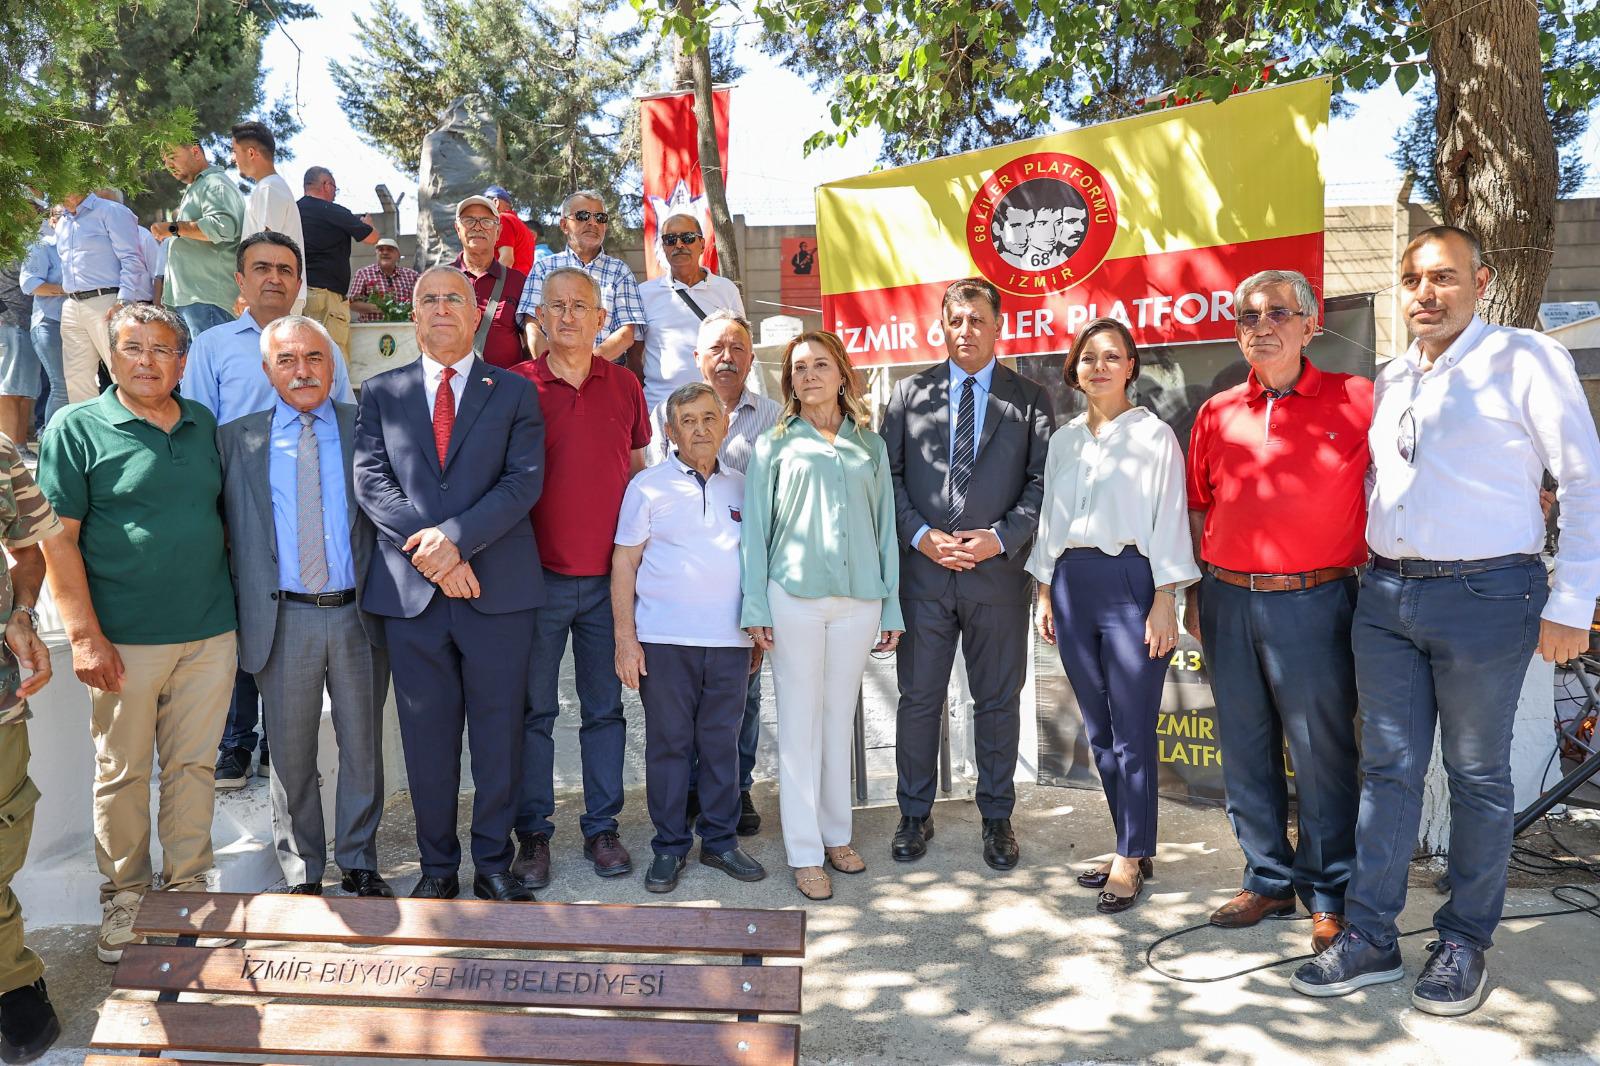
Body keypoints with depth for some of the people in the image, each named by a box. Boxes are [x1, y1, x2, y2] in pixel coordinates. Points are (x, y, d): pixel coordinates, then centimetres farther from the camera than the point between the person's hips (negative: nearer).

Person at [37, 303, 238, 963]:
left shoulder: (204, 425, 10)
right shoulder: (76, 428, -2)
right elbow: (59, 539, -6)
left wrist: (242, 603, 11)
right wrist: (84, 635, -12)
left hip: (209, 633, 3)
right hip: (123, 639, -3)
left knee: (194, 764, 11)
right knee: (122, 773, 8)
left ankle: (188, 885, 25)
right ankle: (124, 896, 24)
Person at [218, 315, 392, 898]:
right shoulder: (236, 438, 5)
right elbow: (227, 530, 4)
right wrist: (242, 611, -2)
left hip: (358, 614, 0)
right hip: (283, 619, 0)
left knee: (362, 747, 11)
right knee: (292, 755, 12)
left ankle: (359, 863, 28)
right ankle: (302, 873, 29)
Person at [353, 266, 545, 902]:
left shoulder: (514, 392, 7)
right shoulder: (381, 392, 12)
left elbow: (524, 481, -4)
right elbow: (370, 480, 0)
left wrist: (455, 536, -17)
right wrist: (429, 550, -13)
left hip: (497, 587, -1)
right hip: (410, 589, 1)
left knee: (498, 733, 6)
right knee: (427, 737, 9)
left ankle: (494, 863, 21)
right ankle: (437, 865, 24)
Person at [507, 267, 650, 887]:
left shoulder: (624, 386, 7)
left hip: (610, 576, 2)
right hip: (539, 576, -2)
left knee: (605, 707, 10)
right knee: (535, 708, 6)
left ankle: (602, 828, 22)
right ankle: (533, 833, 19)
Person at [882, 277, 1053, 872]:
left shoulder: (1030, 401, 6)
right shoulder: (909, 394, 9)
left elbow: (1042, 483, 1)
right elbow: (889, 476, 4)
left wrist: (1000, 537, -13)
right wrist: (920, 535, -9)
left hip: (998, 572, 0)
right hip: (923, 572, 1)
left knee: (998, 701, 10)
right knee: (918, 699, 8)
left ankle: (997, 819, 25)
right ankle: (915, 815, 24)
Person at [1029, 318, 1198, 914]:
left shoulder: (1154, 435, -1)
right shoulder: (1063, 440, 14)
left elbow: (1168, 519, -5)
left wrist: (1164, 602, -10)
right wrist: (1045, 593, 12)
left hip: (1129, 581, -5)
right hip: (1071, 584, 6)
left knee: (1133, 730, -3)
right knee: (1099, 730, 10)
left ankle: (1131, 859, 10)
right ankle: (1134, 849, 23)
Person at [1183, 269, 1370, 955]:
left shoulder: (1357, 401, -2)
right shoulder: (1217, 413, 9)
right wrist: (1192, 592, 13)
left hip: (1313, 602, -4)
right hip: (1228, 600, 4)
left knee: (1322, 752, 3)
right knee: (1245, 749, 12)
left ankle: (1330, 895, 19)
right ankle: (1268, 879, 28)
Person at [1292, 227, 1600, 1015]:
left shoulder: (1524, 359, -4)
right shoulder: (1390, 380, 13)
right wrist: (1367, 569, 12)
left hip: (1484, 596, -5)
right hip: (1386, 596, 5)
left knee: (1478, 775, 7)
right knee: (1388, 768, 8)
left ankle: (1464, 942, 21)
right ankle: (1370, 938, 16)